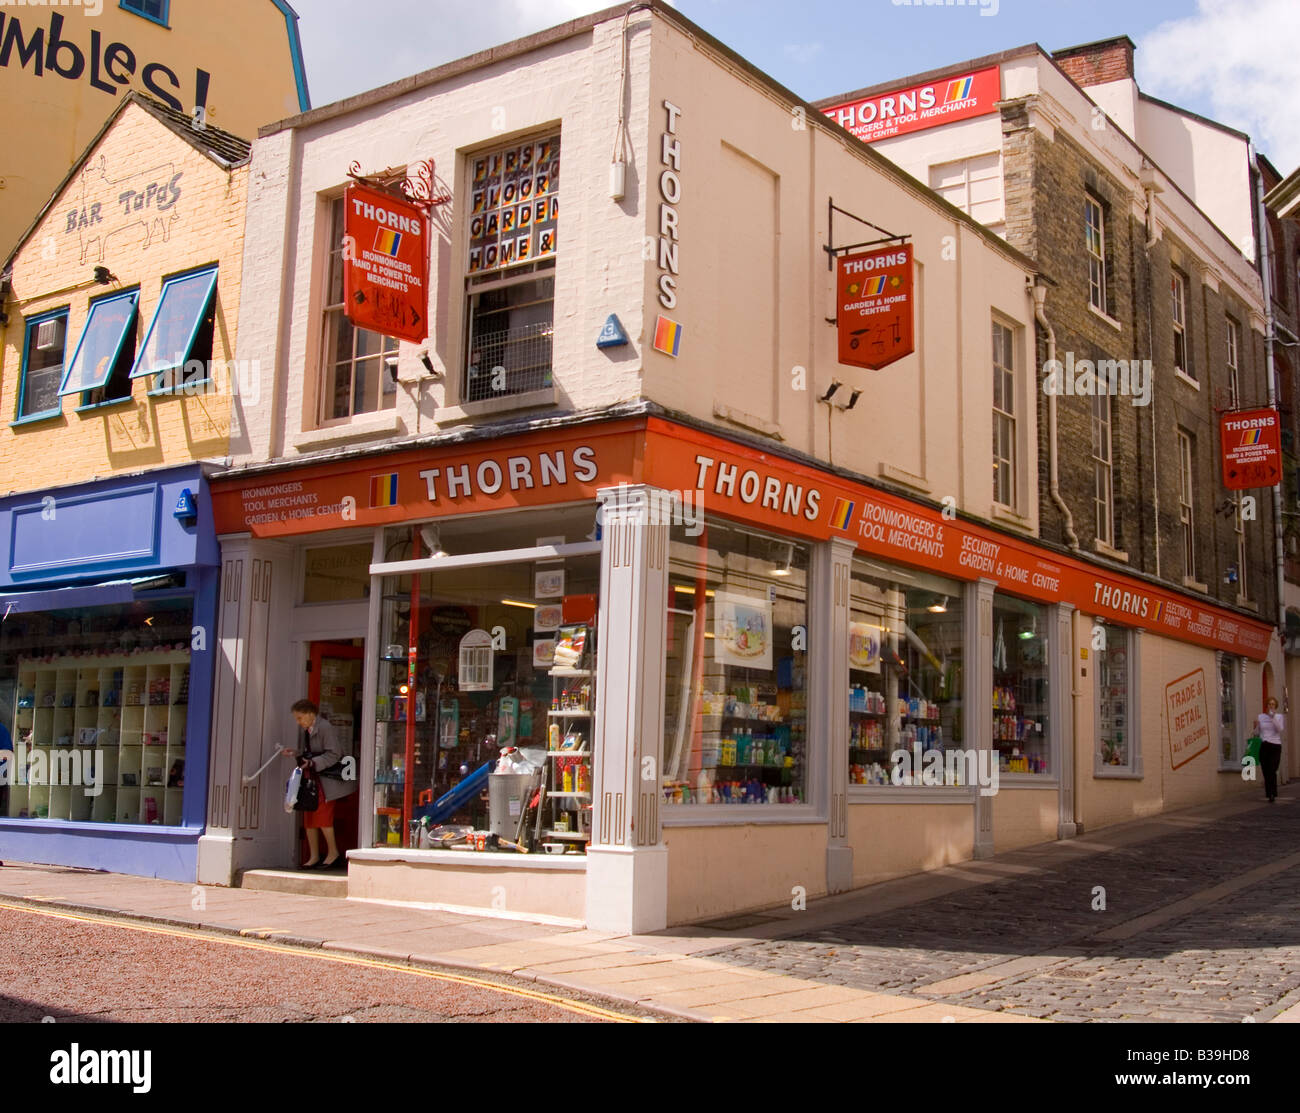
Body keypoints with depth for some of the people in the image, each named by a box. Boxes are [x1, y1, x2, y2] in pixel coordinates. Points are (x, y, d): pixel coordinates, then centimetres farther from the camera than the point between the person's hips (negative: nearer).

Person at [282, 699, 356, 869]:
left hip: (328, 777, -9)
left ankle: (333, 852, 3)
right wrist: (295, 753, 5)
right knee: (309, 815, 5)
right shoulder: (305, 729, 13)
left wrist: (313, 762, -24)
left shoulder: (325, 727, -14)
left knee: (322, 813, -11)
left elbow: (334, 754, -18)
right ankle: (314, 856, 12)